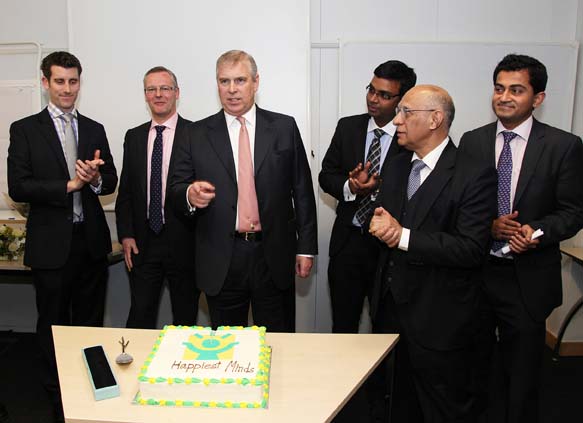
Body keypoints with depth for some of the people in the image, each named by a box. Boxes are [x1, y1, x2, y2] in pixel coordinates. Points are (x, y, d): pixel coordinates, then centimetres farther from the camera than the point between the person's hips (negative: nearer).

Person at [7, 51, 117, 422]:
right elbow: (18, 187, -11)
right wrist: (69, 185, -19)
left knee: (91, 322, 15)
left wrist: (95, 179, -15)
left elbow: (111, 183, 7)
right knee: (54, 326, 11)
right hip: (52, 244, -3)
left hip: (91, 242, 3)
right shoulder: (25, 130, -3)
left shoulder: (95, 130, 8)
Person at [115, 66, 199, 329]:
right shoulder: (133, 137, 10)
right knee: (139, 316, 7)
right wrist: (126, 235, 3)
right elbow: (125, 189, 11)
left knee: (185, 317, 10)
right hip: (142, 243, 3)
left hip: (183, 241, -3)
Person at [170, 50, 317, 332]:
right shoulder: (198, 134, 4)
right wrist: (191, 195, -21)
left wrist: (306, 247, 1)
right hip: (221, 260, 1)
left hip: (274, 256, 0)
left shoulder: (284, 127, 3)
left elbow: (302, 190, 3)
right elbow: (177, 188, 3)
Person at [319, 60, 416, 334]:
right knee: (342, 327, 14)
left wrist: (378, 188, -23)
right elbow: (326, 175, 7)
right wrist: (350, 187, -13)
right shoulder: (347, 127, 4)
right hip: (348, 241, 3)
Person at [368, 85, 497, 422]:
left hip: (439, 319, -6)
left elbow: (472, 249, -22)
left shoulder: (475, 176, -15)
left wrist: (403, 236, -24)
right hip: (392, 305, 7)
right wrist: (380, 225, -12)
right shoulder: (397, 166, 9)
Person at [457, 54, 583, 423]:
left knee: (522, 372, 13)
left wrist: (536, 231, -21)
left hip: (528, 278, -2)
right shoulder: (472, 141, 2)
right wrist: (487, 226, -15)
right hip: (474, 270, 2)